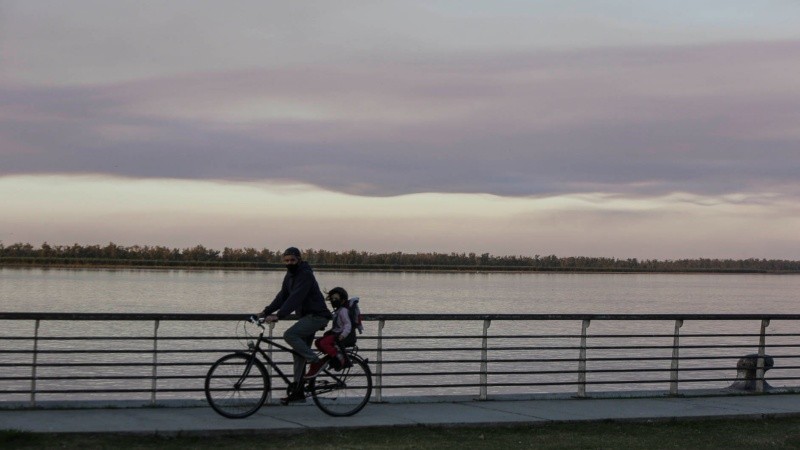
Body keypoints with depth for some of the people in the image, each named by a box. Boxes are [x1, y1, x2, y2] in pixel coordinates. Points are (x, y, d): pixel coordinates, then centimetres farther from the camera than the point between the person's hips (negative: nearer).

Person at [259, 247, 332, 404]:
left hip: (317, 316, -9)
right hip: (306, 317, 9)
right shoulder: (290, 276, 11)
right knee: (299, 355, 7)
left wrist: (278, 315, -36)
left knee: (289, 335, -25)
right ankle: (298, 392, 11)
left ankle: (315, 361, -14)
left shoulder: (306, 275, -18)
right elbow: (282, 296, 11)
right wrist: (266, 311, -1)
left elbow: (295, 298, -29)